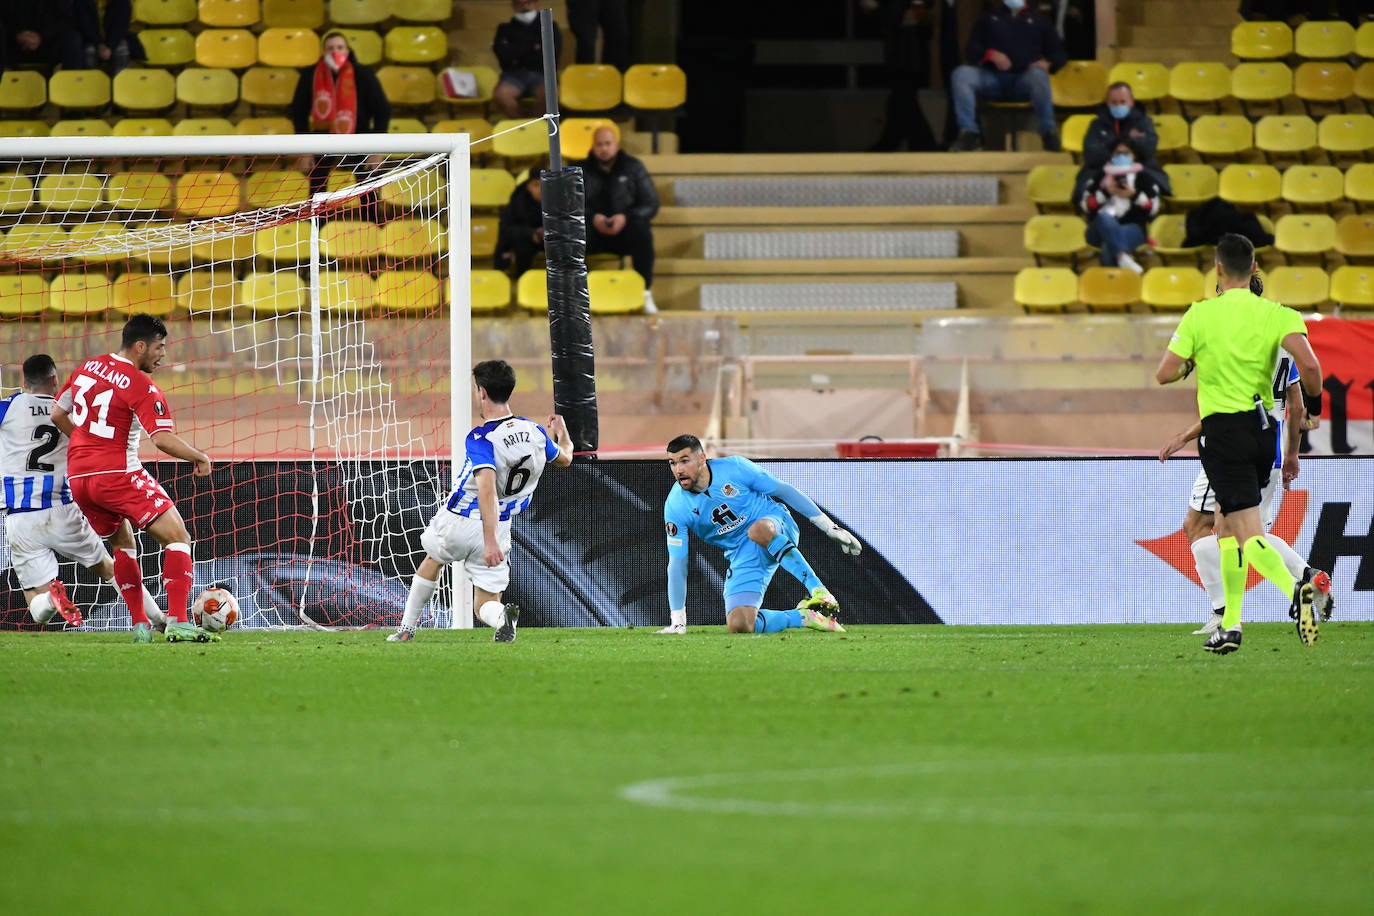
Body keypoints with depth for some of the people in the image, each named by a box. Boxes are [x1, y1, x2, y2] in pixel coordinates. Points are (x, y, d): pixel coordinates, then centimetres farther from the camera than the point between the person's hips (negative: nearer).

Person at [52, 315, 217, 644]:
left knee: (123, 544, 26)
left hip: (77, 477, 8)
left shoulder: (87, 368, 11)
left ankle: (140, 626, 19)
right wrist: (199, 457, -6)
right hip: (118, 475, -8)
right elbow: (164, 440, -21)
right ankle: (178, 623, -19)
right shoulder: (141, 386, -12)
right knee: (177, 539, -5)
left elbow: (58, 415, 21)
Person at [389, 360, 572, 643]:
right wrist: (561, 433, 42)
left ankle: (406, 629, 35)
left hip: (456, 524, -3)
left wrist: (490, 541, -44)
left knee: (433, 559, 30)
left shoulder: (480, 439, -23)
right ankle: (502, 617, -28)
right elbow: (565, 457, 18)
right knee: (486, 605, 9)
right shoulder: (534, 432, -4)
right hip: (499, 529, 3)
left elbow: (488, 488, -38)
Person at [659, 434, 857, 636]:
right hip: (742, 556, 3)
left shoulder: (734, 468, -15)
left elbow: (784, 491, -5)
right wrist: (677, 623, -9)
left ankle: (816, 588, -31)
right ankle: (803, 617, -3)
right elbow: (677, 564, -6)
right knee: (738, 625, -20)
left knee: (759, 530, -41)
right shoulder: (675, 506, -10)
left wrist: (830, 528, -3)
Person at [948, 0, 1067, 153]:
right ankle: (968, 131, -32)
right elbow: (971, 50, 14)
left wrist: (1047, 63, -8)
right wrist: (990, 54, -8)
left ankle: (1048, 131, -32)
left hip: (1024, 79, -1)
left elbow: (1059, 53, 16)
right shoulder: (989, 17, 25)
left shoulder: (1038, 20, 23)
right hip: (992, 77, 1)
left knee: (1038, 74, -37)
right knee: (961, 73, -28)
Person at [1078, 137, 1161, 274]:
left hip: (1133, 228, 0)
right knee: (1105, 217, -40)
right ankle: (1123, 257, -63)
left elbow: (1153, 208, 10)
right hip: (1102, 228, 0)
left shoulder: (1143, 177, 21)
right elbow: (1085, 206, 11)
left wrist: (1134, 195, -5)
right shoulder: (1101, 175, 23)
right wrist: (1105, 192, -3)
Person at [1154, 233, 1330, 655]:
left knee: (1249, 535, -13)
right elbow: (1309, 365, -15)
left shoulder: (1201, 315, -5)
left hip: (1222, 429, -5)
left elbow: (1164, 374, -6)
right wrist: (1313, 406, 4)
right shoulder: (1275, 314, -1)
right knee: (1226, 525, 22)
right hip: (1264, 428, 5)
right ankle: (1230, 624, 20)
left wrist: (1188, 363, 17)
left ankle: (1294, 588, -42)